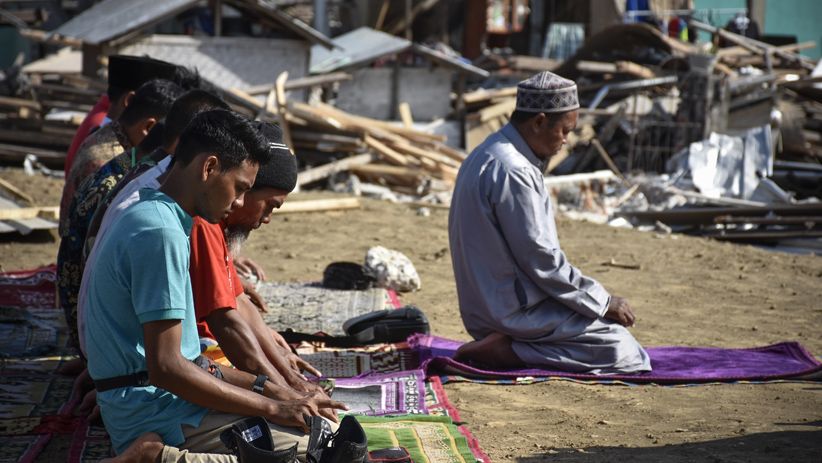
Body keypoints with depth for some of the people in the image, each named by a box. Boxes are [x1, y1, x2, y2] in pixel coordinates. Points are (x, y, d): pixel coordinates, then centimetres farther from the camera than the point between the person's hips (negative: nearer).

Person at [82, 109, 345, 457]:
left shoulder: (143, 219, 14)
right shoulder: (161, 234, -18)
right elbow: (166, 367, -24)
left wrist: (260, 386, 9)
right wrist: (273, 408, -19)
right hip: (154, 419, -10)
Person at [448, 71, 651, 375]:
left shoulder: (488, 156, 12)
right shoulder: (511, 171, -21)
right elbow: (539, 258, -19)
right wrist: (604, 301, -11)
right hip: (511, 310, -10)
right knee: (620, 350, -14)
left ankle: (501, 344, 5)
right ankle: (503, 351, -13)